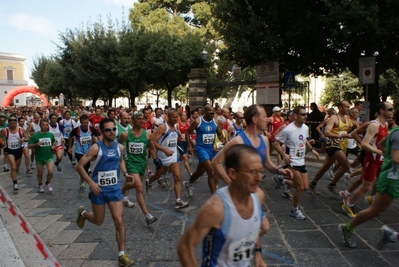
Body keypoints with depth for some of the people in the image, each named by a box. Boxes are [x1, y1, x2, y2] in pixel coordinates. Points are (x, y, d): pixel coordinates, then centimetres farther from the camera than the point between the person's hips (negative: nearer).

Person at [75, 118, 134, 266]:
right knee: (99, 221, 15)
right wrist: (91, 182, -24)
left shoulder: (120, 147, -4)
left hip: (115, 189, 3)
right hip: (99, 189, -3)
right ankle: (83, 213, 50)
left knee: (119, 221, -3)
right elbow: (79, 166, -15)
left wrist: (125, 173, 1)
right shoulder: (96, 148, -18)